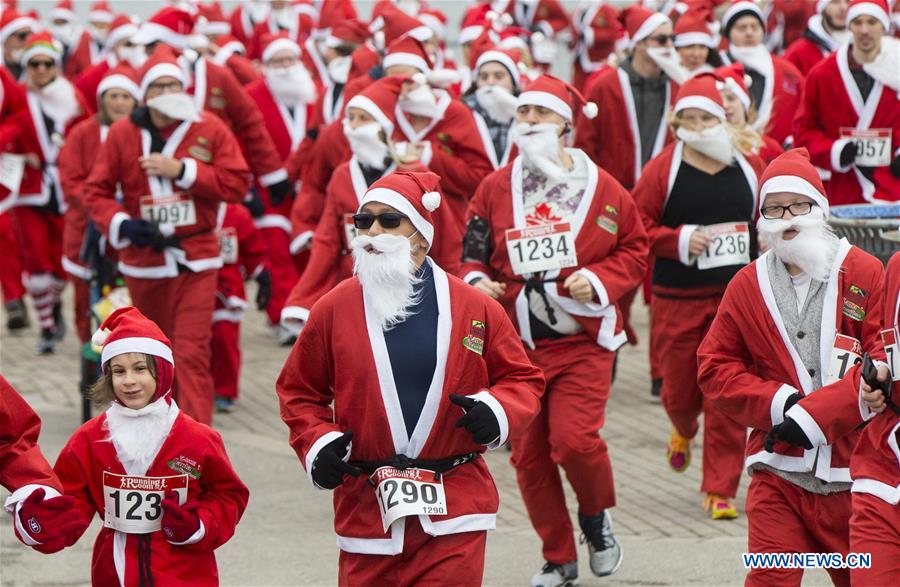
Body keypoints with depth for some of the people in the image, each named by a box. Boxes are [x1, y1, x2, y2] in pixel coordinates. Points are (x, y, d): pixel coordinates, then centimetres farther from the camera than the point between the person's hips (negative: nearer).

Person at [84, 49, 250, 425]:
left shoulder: (210, 129, -2)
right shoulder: (123, 133, 0)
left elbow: (236, 183, -6)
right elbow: (96, 191, 3)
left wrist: (182, 170, -14)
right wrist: (120, 224, -15)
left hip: (196, 260, -2)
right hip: (143, 258, 2)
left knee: (192, 352, -11)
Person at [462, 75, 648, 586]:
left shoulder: (601, 188, -2)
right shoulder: (495, 188, 4)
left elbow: (635, 250, 5)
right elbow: (473, 252, 12)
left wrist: (599, 281, -11)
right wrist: (477, 280, -10)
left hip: (583, 339, -3)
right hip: (518, 343, 3)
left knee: (574, 440, -18)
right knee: (529, 453, 5)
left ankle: (597, 515, 15)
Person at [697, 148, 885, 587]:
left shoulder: (863, 274, -3)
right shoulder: (748, 286, 6)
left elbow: (885, 362, -9)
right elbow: (714, 368, 7)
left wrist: (813, 414, -16)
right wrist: (778, 403, -10)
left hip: (852, 466, -1)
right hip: (780, 469, 1)